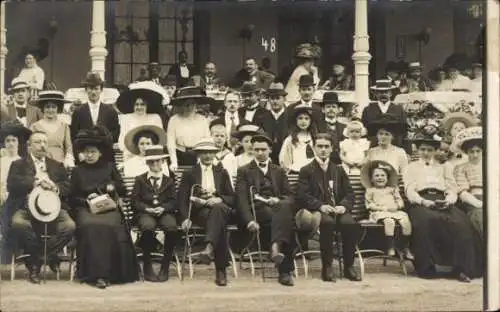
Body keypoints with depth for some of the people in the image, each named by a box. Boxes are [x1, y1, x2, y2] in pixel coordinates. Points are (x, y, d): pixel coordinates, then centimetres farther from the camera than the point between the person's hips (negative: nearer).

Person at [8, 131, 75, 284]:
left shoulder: (57, 166, 23)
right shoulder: (18, 165, 15)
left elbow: (68, 187, 11)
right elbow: (11, 185, -3)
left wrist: (56, 188, -12)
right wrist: (35, 182, -16)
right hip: (27, 206, -2)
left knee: (69, 226, -28)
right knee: (18, 224, -35)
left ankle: (36, 260, -5)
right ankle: (35, 258, -8)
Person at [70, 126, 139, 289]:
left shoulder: (109, 167, 14)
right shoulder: (78, 171, 13)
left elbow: (122, 190, 12)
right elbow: (72, 197, 11)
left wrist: (112, 187, -9)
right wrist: (86, 200, -7)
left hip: (108, 207, 0)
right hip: (86, 208, 0)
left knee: (110, 227, -33)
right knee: (91, 228, -34)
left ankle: (109, 273, -25)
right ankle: (95, 274, -32)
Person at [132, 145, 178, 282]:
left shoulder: (169, 180, 16)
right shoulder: (140, 180, 12)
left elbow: (173, 201, 7)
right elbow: (135, 201, 4)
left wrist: (163, 208, -13)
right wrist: (147, 208, -14)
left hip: (165, 212, 1)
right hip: (145, 213, -1)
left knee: (171, 227, -34)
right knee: (148, 227, -38)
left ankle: (165, 267, -19)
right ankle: (147, 266, -21)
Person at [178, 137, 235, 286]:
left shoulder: (222, 173, 23)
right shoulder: (190, 174, 16)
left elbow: (232, 198, 16)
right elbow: (182, 198, 5)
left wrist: (219, 199, -8)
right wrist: (185, 218, -12)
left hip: (220, 209, 1)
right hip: (199, 211, -1)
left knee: (217, 208, -40)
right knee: (220, 226, -37)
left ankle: (209, 248, -55)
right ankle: (221, 270, -44)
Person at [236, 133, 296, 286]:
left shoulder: (279, 171, 25)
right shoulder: (244, 171, 15)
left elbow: (290, 196, 17)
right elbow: (241, 199, 1)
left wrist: (278, 200, -9)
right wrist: (250, 220, -17)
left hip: (277, 207, 3)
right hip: (257, 210, -3)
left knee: (285, 205, -36)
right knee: (285, 221, -35)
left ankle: (276, 246, -45)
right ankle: (285, 271, -40)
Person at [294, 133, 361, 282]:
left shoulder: (339, 171, 22)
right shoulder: (306, 171, 10)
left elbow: (349, 193, 14)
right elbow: (302, 195, -3)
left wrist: (344, 205, -9)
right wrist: (321, 206, -18)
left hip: (338, 209, 3)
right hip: (317, 210, -3)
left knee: (350, 224, -30)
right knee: (328, 222, -38)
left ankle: (348, 266, -16)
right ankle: (327, 267, -26)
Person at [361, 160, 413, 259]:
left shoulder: (392, 189, 25)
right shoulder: (370, 191, 14)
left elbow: (400, 201, 19)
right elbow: (369, 204, 4)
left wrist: (396, 206, -4)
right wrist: (382, 208, -9)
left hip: (395, 211, 4)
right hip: (380, 213, -4)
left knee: (406, 221, -25)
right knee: (389, 221, -37)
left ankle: (406, 248, -14)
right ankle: (390, 247, -31)